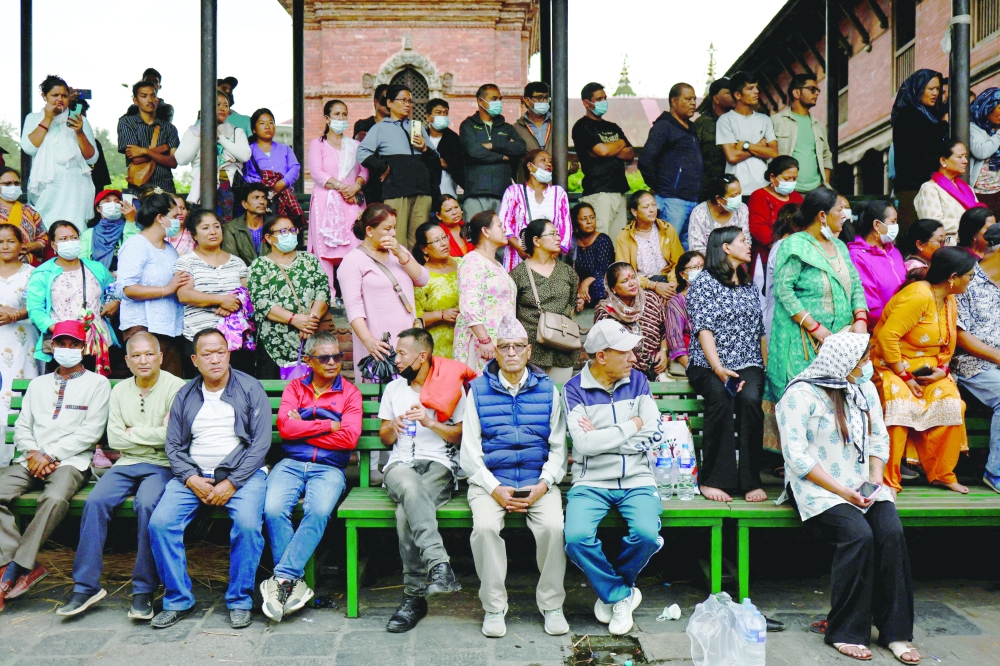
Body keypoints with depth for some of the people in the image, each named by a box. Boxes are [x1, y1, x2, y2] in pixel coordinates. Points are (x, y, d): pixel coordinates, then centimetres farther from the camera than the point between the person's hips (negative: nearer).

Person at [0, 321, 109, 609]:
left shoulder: (97, 383, 7)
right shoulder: (38, 384, 24)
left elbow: (91, 431, -3)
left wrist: (51, 455, -10)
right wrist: (33, 453, -4)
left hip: (71, 461, -5)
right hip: (31, 461, 5)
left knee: (55, 498, -36)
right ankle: (28, 567, -21)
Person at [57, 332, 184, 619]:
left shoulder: (175, 387, -4)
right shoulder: (119, 391, 14)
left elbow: (172, 435, -14)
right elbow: (114, 439, 6)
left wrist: (132, 432, -4)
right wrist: (152, 436, -5)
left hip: (162, 465, -5)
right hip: (127, 464, 5)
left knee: (147, 504, -32)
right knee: (95, 502, -22)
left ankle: (144, 590, -21)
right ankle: (86, 586, -13)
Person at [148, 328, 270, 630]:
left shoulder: (250, 389, 2)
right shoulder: (185, 395, 13)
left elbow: (261, 442, -5)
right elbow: (173, 446, 10)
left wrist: (231, 484, -13)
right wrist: (192, 480, -9)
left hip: (241, 473, -3)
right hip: (193, 475, 4)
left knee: (248, 524, -30)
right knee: (160, 523, -19)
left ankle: (240, 601, -10)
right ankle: (178, 600, -3)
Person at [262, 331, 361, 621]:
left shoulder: (350, 392, 11)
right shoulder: (294, 387, 15)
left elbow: (349, 437, -5)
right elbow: (285, 427, -3)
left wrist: (303, 428, -2)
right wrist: (329, 425, -4)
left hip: (328, 468, -1)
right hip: (290, 464, 2)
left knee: (318, 512, -32)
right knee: (274, 509, -28)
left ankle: (282, 578, -26)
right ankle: (295, 582, -18)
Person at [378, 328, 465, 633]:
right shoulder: (393, 389, 21)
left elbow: (461, 436, 7)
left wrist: (429, 422, -9)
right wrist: (393, 428, -2)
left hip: (439, 464, -2)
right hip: (400, 463, 2)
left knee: (406, 513, -34)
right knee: (410, 486, -39)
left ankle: (414, 595, -27)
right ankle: (439, 564, -50)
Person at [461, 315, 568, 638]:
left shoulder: (548, 390, 9)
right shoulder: (478, 390, 6)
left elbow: (558, 448, 8)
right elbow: (470, 453, 3)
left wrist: (543, 485, -9)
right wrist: (495, 489, -11)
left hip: (538, 481, 1)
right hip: (490, 481, 0)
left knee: (553, 526, -26)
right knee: (484, 527, -29)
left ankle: (551, 604, -4)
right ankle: (494, 606, -8)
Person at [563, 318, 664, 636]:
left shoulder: (637, 381, 7)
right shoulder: (574, 389, -3)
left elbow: (654, 435, -2)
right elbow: (583, 443, -16)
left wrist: (602, 438, -9)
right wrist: (631, 426, -7)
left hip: (636, 480, 2)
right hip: (591, 482, -2)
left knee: (646, 533, -27)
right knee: (576, 537, -28)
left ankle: (610, 589, 5)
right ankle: (622, 594, 0)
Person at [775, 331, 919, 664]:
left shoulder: (865, 389, 12)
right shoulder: (801, 395, -10)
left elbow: (879, 439, 16)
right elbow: (796, 456, -15)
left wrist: (876, 478, -2)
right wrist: (842, 491, -19)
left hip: (863, 485, 6)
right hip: (818, 487, -6)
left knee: (892, 533, -21)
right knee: (859, 535, -28)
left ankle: (895, 631, -11)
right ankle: (845, 633, -14)